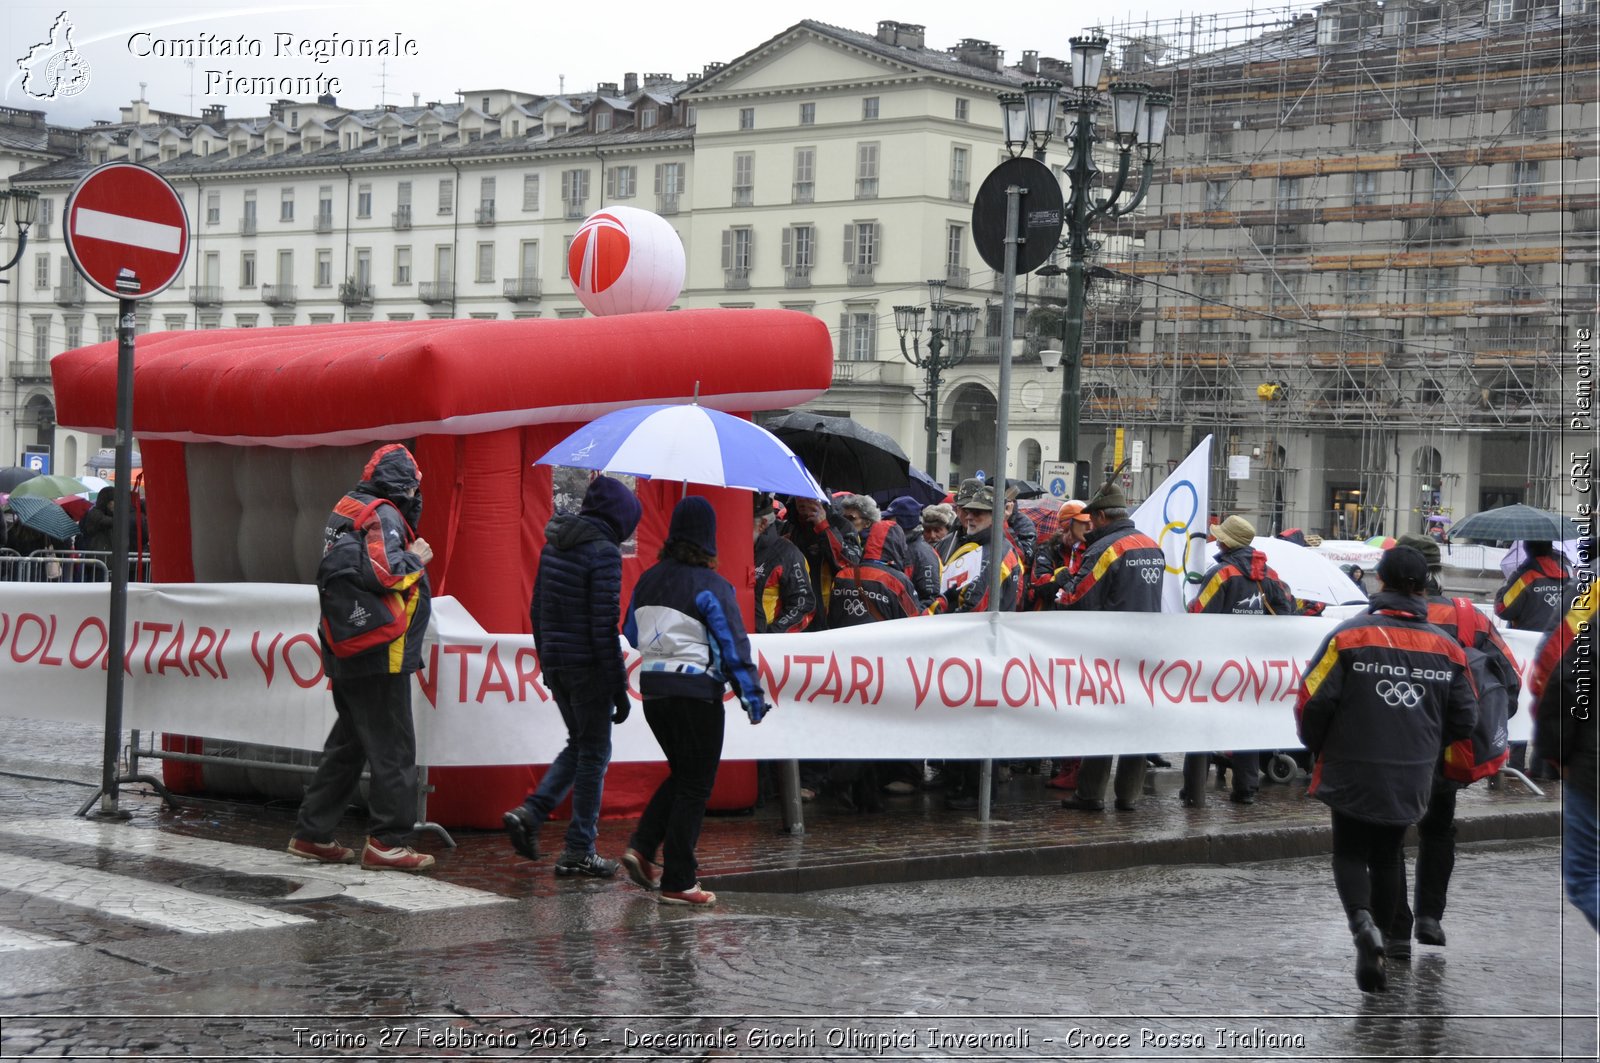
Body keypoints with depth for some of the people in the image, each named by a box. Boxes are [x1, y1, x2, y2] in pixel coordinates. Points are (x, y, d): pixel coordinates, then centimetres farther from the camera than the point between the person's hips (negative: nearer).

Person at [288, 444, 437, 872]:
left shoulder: (346, 509, 15)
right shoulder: (383, 516, -14)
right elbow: (383, 572, -27)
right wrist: (415, 558, -10)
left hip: (345, 654, 9)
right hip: (380, 656, -9)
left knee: (348, 743, 16)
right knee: (393, 748, -3)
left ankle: (312, 834, 20)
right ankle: (387, 842, -2)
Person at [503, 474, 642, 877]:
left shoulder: (553, 544, 9)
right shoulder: (603, 552, -15)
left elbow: (537, 611, 14)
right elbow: (604, 625, -18)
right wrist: (619, 689, -15)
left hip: (554, 661, 8)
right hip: (588, 668, -8)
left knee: (579, 744, 21)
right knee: (593, 753, 4)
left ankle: (529, 813, 7)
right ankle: (578, 851, 8)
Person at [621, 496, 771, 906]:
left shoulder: (648, 580, 8)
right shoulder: (710, 586, -11)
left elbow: (632, 634, 20)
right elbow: (734, 644, -13)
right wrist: (752, 695, -9)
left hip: (651, 687, 7)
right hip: (696, 691, -7)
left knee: (682, 774, 22)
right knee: (695, 785, 2)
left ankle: (641, 847, 8)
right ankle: (677, 883, 2)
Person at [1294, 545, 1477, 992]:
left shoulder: (1349, 636, -12)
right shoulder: (1447, 647, 0)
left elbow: (1313, 703, -13)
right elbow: (1463, 720, 6)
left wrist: (1318, 747, 8)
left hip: (1352, 775, -3)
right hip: (1412, 782, 3)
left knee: (1350, 853, 11)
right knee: (1388, 857, 20)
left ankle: (1361, 921, -16)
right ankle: (1378, 945, 25)